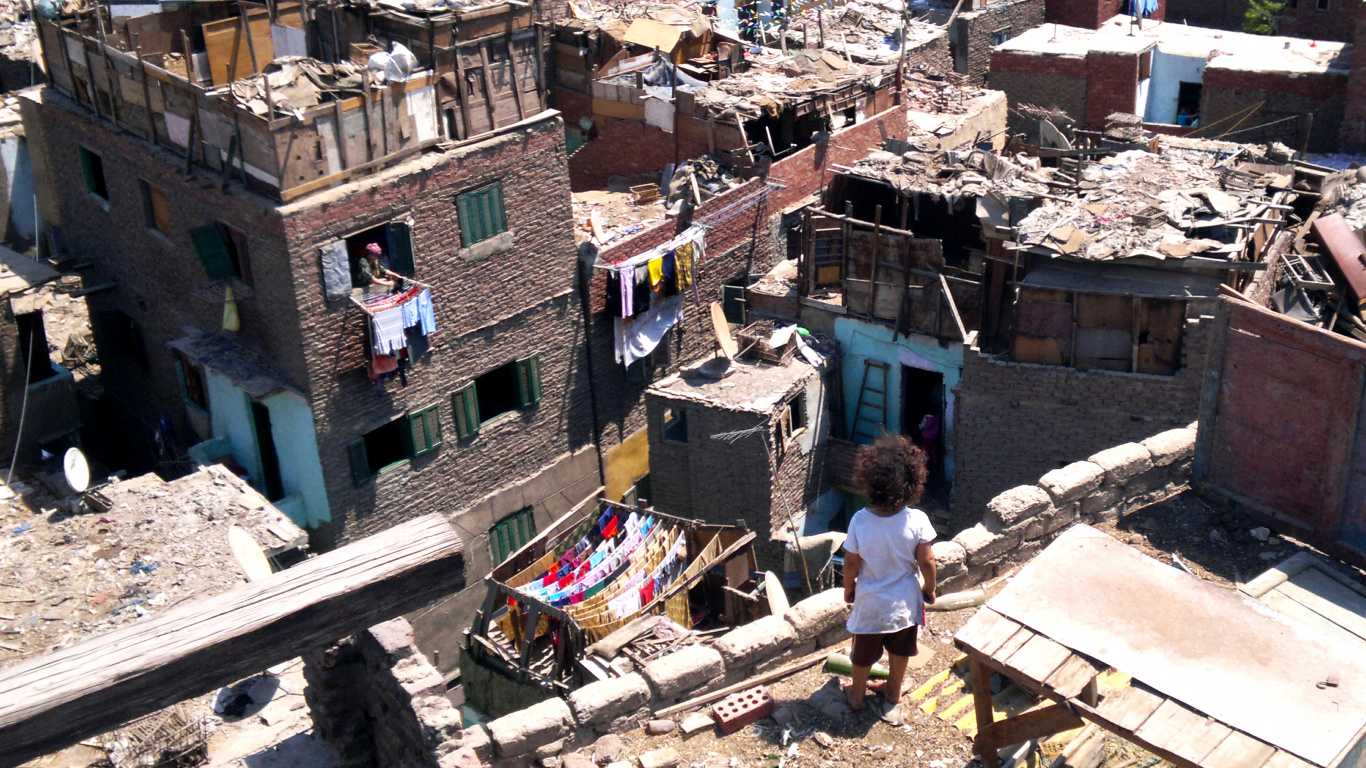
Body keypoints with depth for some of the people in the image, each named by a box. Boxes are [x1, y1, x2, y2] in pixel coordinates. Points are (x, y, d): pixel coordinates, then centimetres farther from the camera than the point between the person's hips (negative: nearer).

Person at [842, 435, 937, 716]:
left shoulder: (860, 521, -25)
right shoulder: (917, 520, -24)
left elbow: (851, 562, -13)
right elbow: (926, 561, -14)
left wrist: (848, 588, 6)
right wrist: (929, 588, 5)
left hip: (870, 601, -1)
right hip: (905, 600, 1)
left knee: (864, 651, 22)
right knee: (900, 650, 26)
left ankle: (857, 694, 42)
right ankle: (894, 691, 45)